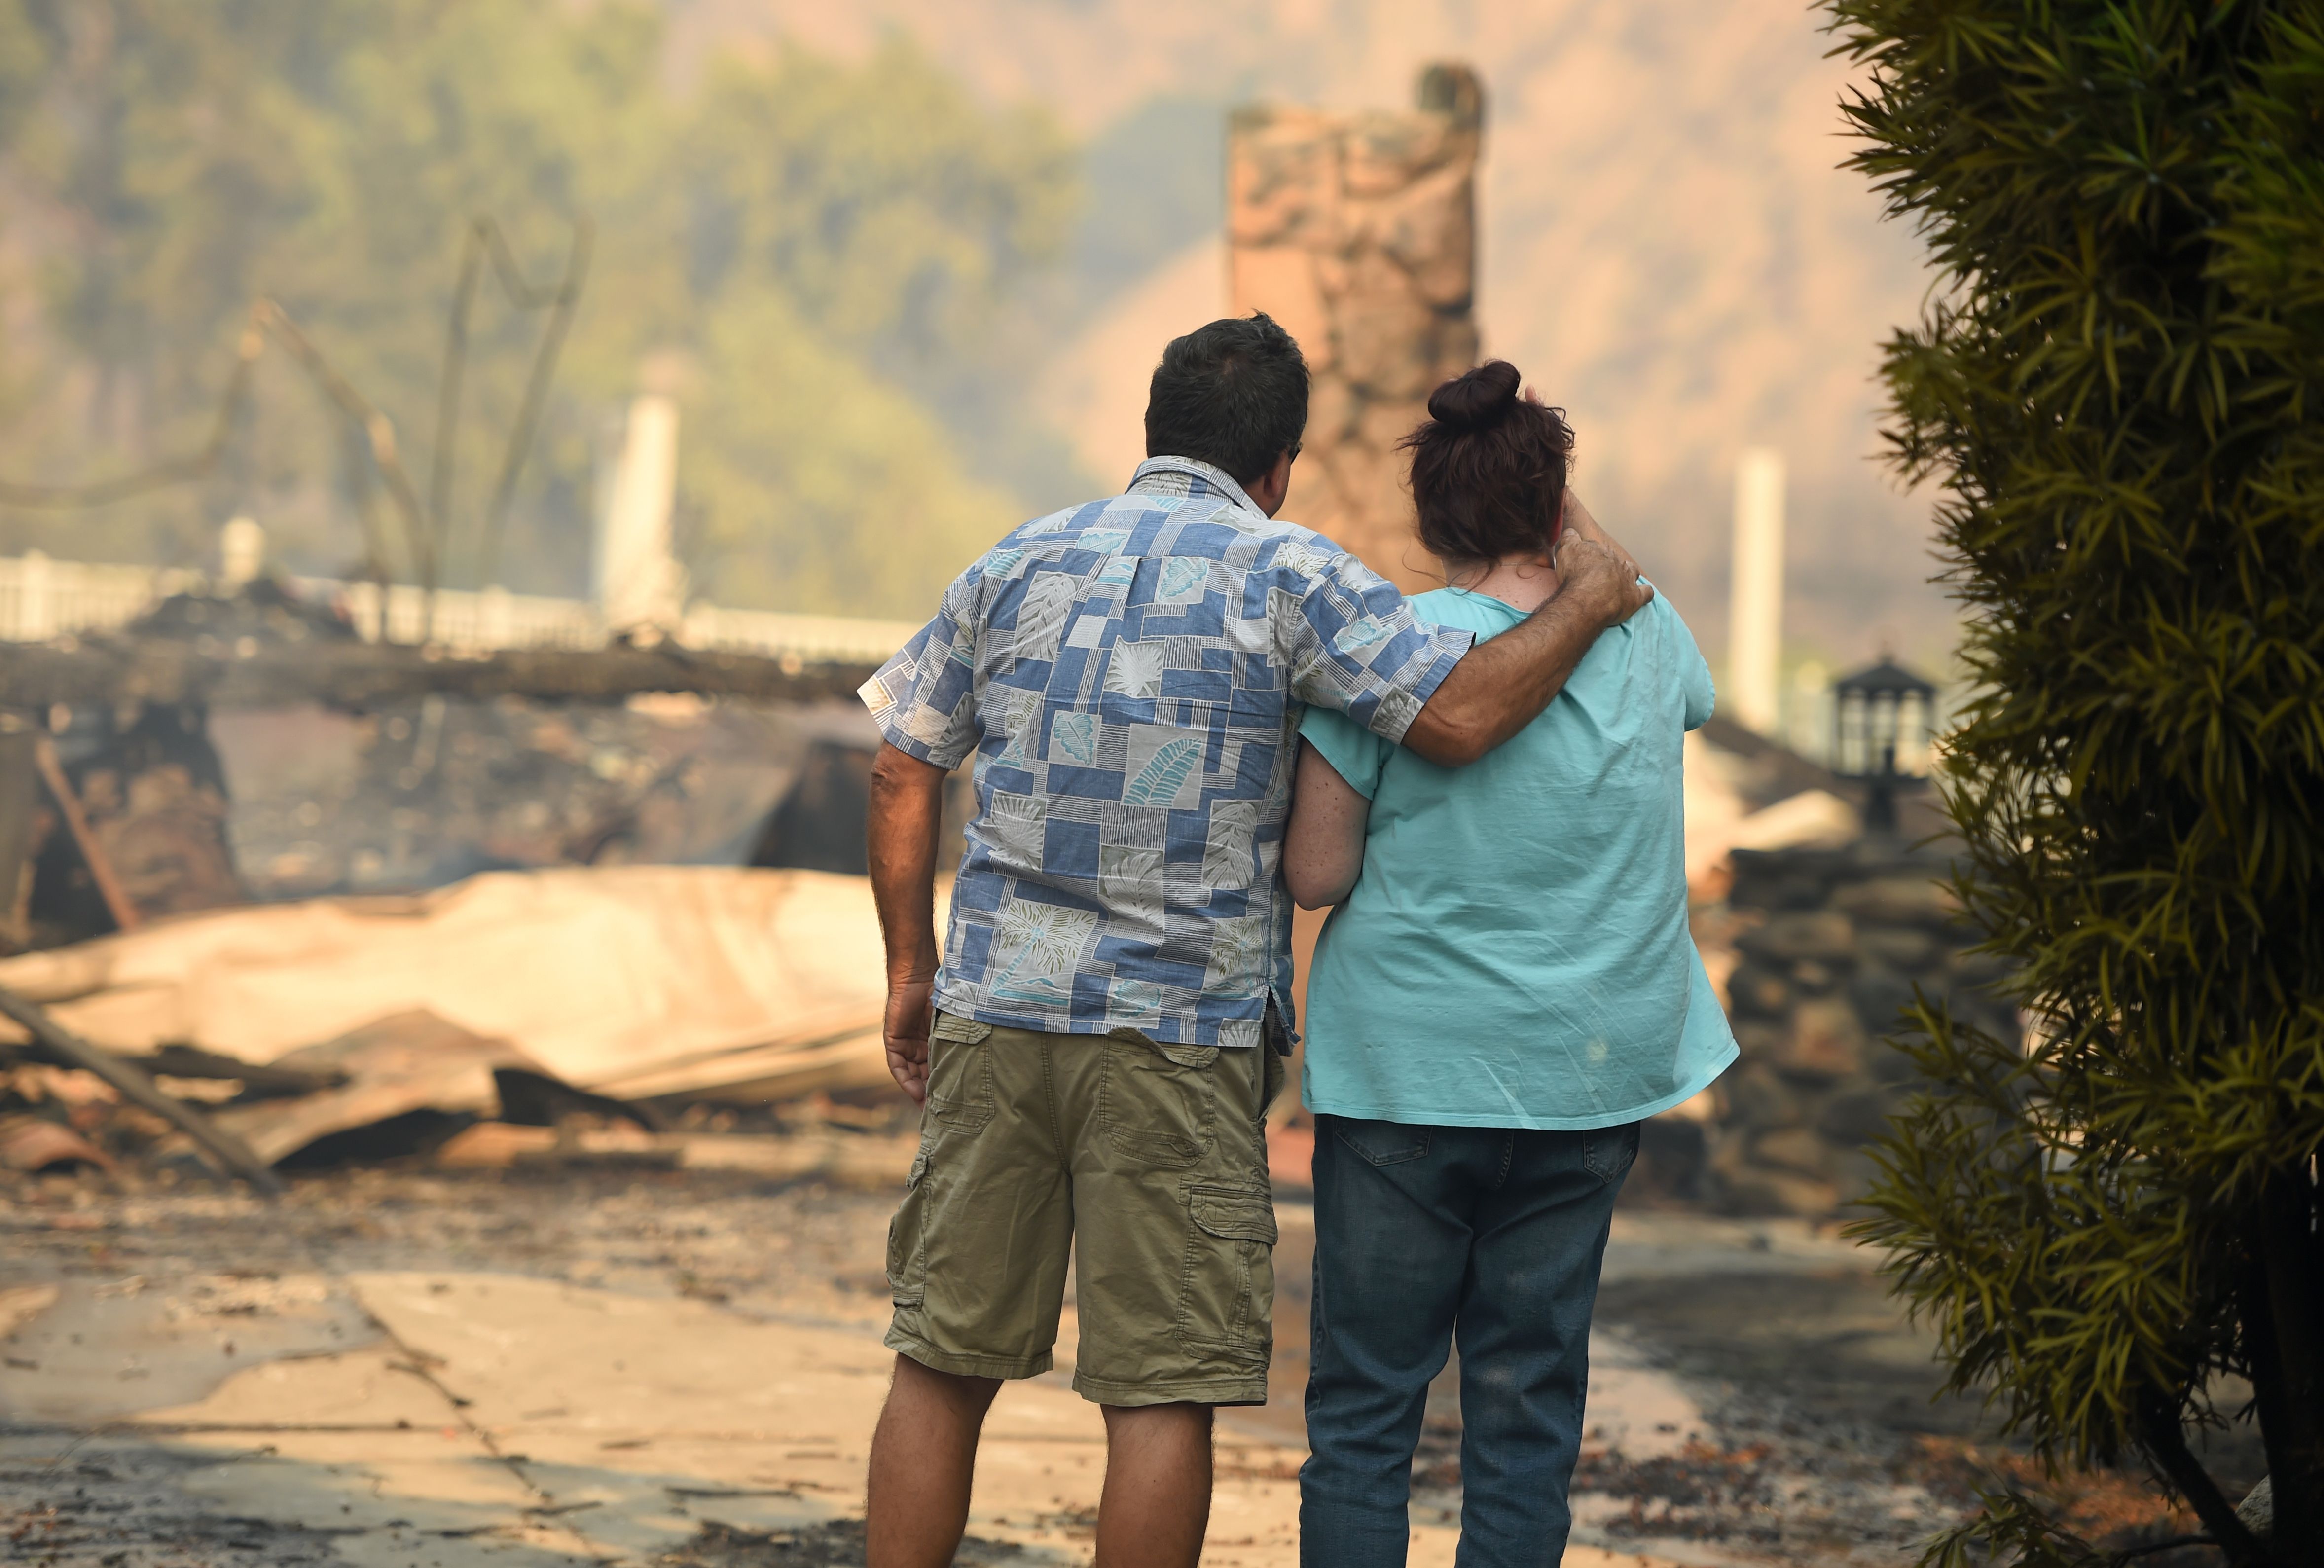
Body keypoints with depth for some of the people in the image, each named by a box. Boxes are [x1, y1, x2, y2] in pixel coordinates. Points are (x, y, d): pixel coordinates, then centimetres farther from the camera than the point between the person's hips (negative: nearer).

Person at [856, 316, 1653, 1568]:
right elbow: (1460, 716, -14)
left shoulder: (1016, 565, 11)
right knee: (1163, 1392, 1)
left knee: (945, 1362, 10)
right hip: (1180, 1036, -4)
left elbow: (903, 771, 13)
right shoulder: (1285, 575, -5)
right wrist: (1587, 604, 1)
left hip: (996, 1010, 4)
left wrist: (911, 970, 20)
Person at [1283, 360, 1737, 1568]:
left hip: (1406, 1070, -3)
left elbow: (1316, 873, -10)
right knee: (1529, 1402, 9)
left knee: (1365, 1403, 6)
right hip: (1586, 1074, 3)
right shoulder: (1643, 638, 0)